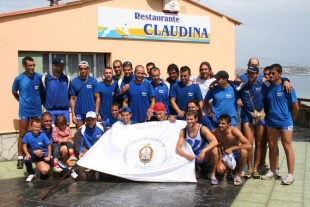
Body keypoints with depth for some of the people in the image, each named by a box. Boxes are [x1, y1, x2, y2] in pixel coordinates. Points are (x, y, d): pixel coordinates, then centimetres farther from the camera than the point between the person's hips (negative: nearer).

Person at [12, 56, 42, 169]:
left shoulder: (39, 77, -8)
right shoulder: (19, 79, -8)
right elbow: (14, 92, 9)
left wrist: (39, 100, 6)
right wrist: (22, 101, 6)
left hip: (37, 109, 1)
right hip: (24, 110, -1)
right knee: (22, 133, 4)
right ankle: (20, 157, 11)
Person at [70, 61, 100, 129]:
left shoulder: (93, 81, -1)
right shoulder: (74, 82, 2)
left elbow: (97, 98, -1)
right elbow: (72, 99, 4)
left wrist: (97, 113, -8)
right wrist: (73, 114, -2)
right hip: (79, 113, 1)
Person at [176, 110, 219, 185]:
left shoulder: (202, 129, -17)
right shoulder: (183, 131, -7)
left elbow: (215, 142, -30)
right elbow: (178, 148, -10)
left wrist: (203, 151, -43)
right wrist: (186, 155, -31)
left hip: (205, 156, -4)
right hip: (193, 157, 4)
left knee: (214, 150, -34)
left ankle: (213, 175, -17)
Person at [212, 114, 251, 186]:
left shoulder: (234, 131, -24)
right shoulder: (215, 132, -16)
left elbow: (249, 146, -32)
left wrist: (232, 148, -34)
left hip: (237, 155, -2)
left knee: (243, 151, -37)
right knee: (220, 170, -28)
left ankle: (238, 175, -13)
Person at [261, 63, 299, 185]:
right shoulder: (268, 88, 5)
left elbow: (295, 107, -6)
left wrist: (290, 119, 4)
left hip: (284, 122, -5)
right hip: (271, 122, 5)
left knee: (287, 147, -2)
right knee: (272, 147, 11)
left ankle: (291, 175, 5)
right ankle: (272, 172, 22)